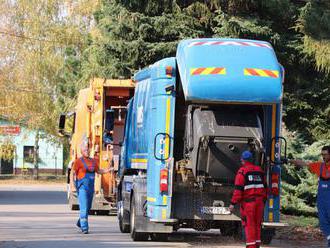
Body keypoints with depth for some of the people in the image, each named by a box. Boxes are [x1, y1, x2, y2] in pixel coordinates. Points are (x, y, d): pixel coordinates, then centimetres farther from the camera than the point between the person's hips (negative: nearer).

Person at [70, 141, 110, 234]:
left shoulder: (93, 161, 11)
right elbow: (72, 173, -7)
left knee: (88, 207, 15)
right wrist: (72, 185, -17)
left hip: (91, 187, 6)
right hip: (82, 187, -6)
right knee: (84, 207, -14)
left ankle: (80, 223, 36)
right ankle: (84, 228, -15)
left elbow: (98, 170, 21)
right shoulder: (78, 161, -6)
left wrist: (106, 170, 2)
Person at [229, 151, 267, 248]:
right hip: (259, 201, 6)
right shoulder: (259, 170, 13)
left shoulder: (242, 171, -6)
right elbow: (264, 187, 16)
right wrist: (264, 200, 24)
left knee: (249, 224, -5)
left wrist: (233, 203, -12)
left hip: (248, 201, -6)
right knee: (257, 224, 13)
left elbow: (238, 188, -13)